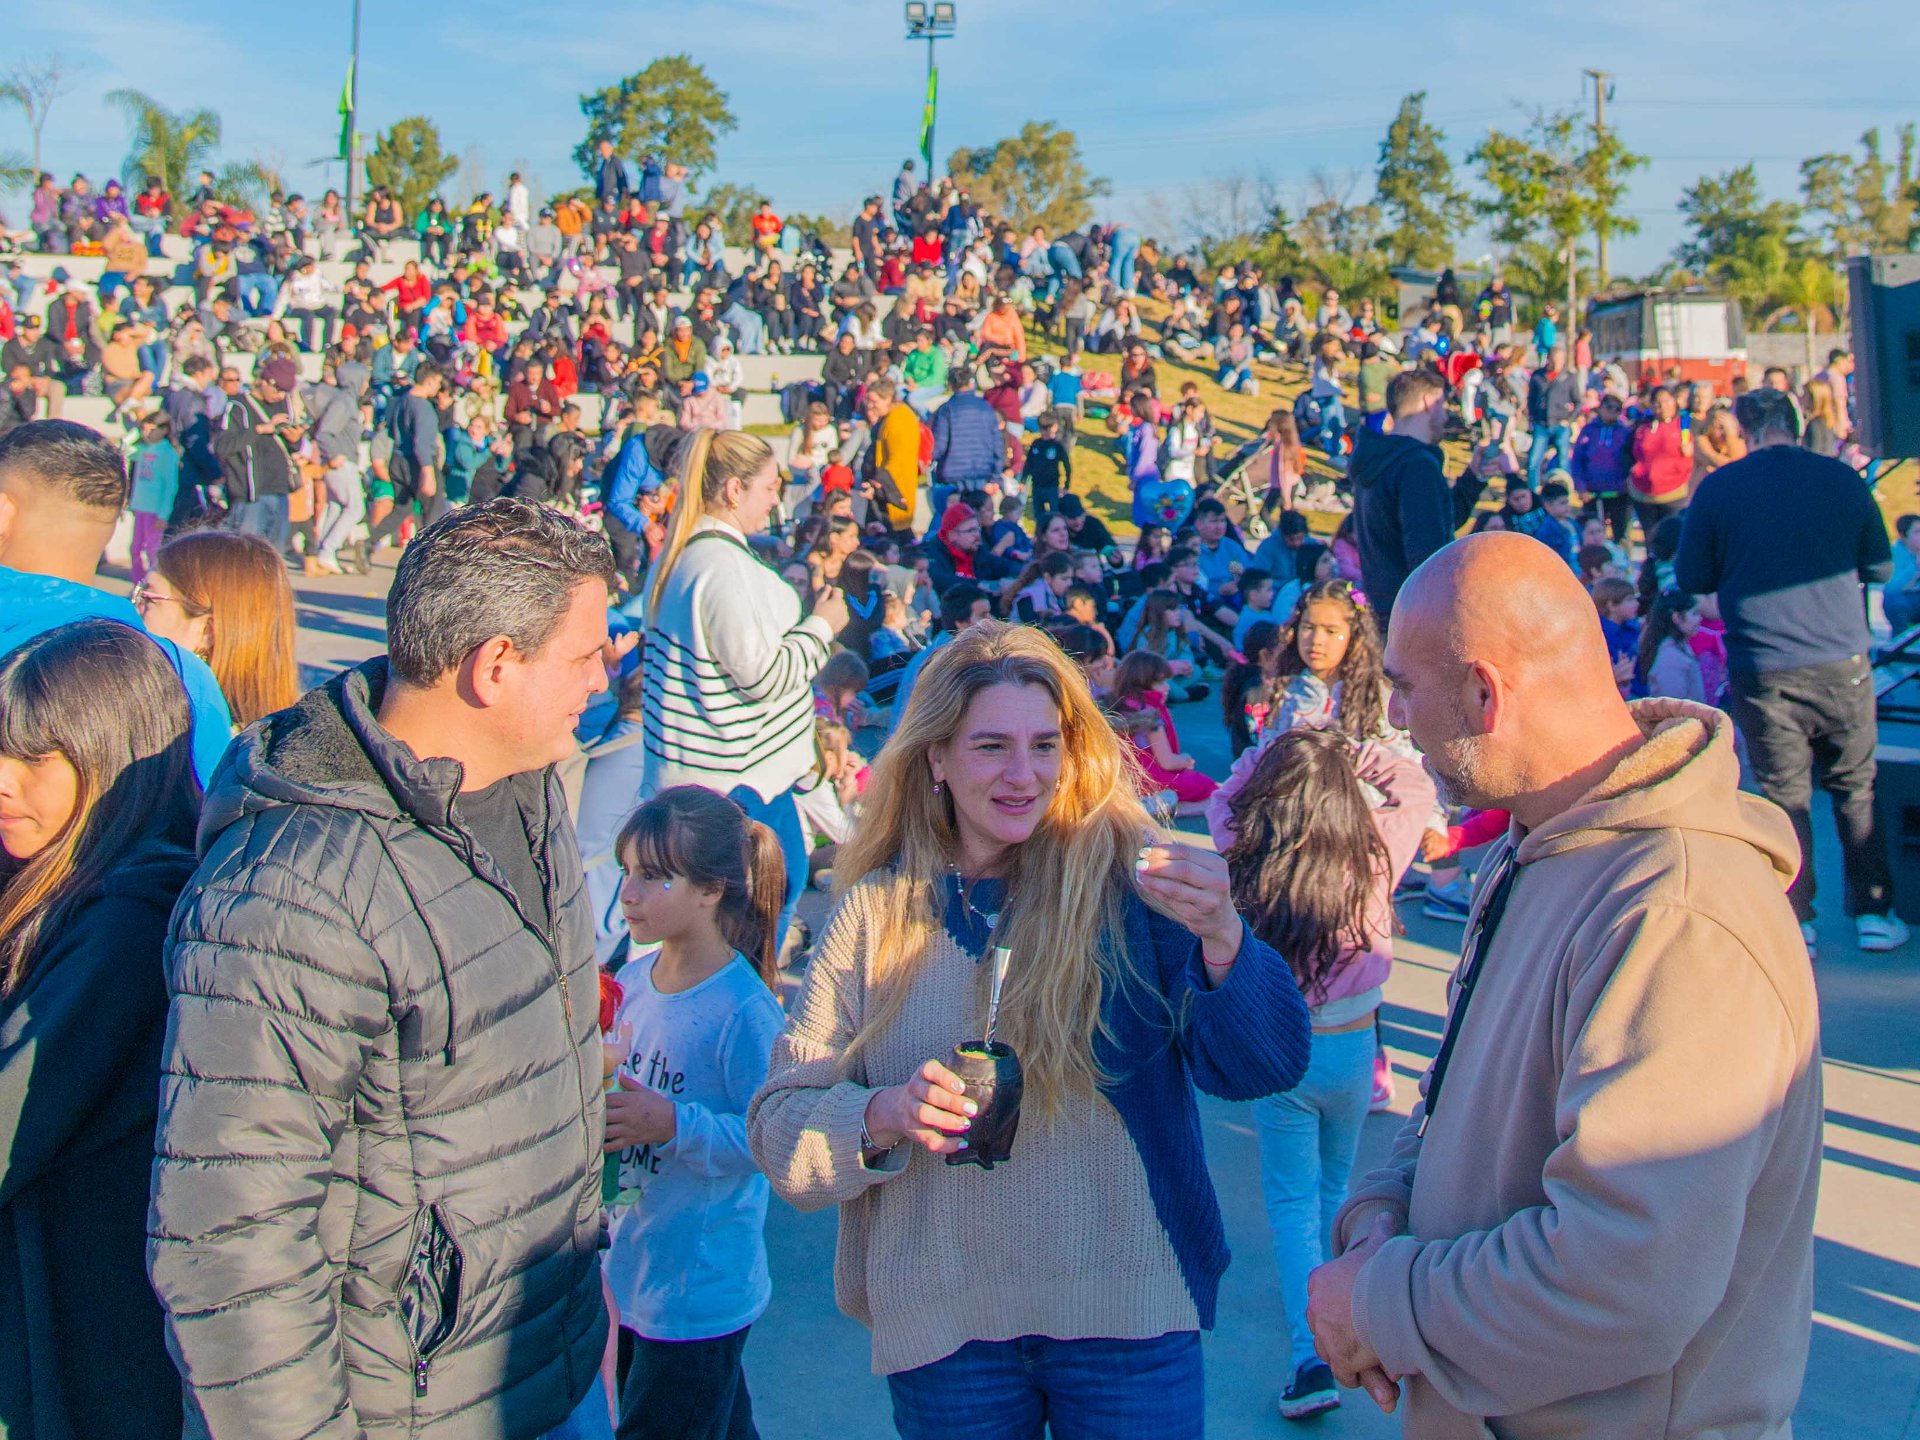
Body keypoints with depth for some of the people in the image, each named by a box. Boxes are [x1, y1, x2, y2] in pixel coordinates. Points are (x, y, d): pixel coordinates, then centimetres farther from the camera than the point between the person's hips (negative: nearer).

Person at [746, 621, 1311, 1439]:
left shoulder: (1131, 882, -7)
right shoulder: (875, 912, -2)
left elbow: (1264, 1068, -13)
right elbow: (778, 1121, -2)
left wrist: (1221, 940, -31)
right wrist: (882, 1116, -21)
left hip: (1126, 1310, -1)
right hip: (941, 1325, 2)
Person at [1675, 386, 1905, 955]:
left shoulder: (1717, 488, -5)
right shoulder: (1841, 477, -1)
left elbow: (1691, 578, 1)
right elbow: (1880, 566, 8)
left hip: (1762, 670, -1)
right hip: (1842, 662, 1)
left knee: (1784, 795, 9)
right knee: (1856, 788, 15)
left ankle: (1795, 923, 10)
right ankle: (1873, 913, 19)